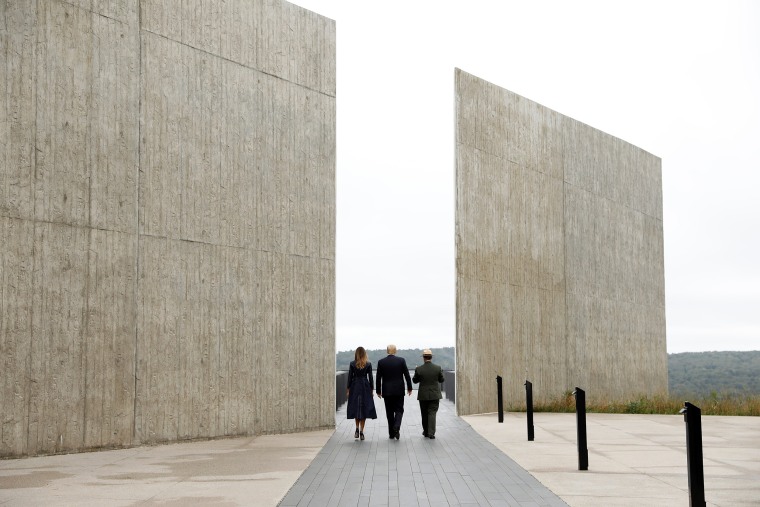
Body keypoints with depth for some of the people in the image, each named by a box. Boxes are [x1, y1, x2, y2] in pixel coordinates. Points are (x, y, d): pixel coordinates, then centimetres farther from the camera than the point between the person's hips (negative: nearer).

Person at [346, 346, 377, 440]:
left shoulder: (352, 364, -3)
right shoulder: (368, 364, -3)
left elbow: (350, 377, -1)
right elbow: (370, 378, 0)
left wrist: (348, 390, 6)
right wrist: (371, 390, 9)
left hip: (355, 387, 0)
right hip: (365, 387, 0)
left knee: (355, 408, 13)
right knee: (364, 408, 4)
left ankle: (357, 429, 7)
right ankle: (361, 431, 0)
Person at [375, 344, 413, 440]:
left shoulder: (381, 362, -2)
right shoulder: (401, 360, -4)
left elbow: (378, 378, 1)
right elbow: (407, 375, -2)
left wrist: (378, 391, 9)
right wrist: (409, 388, 8)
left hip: (387, 391, 1)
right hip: (399, 390, -1)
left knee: (389, 412, 9)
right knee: (399, 410, 6)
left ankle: (391, 433, 10)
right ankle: (396, 427, -19)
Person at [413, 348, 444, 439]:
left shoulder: (419, 369, -12)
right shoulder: (438, 368, -9)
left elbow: (415, 381, 1)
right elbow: (441, 380, 4)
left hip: (423, 395, 0)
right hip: (434, 395, 0)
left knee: (424, 414, 14)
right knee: (432, 413, 2)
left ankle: (426, 432, 24)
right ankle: (431, 433, -6)